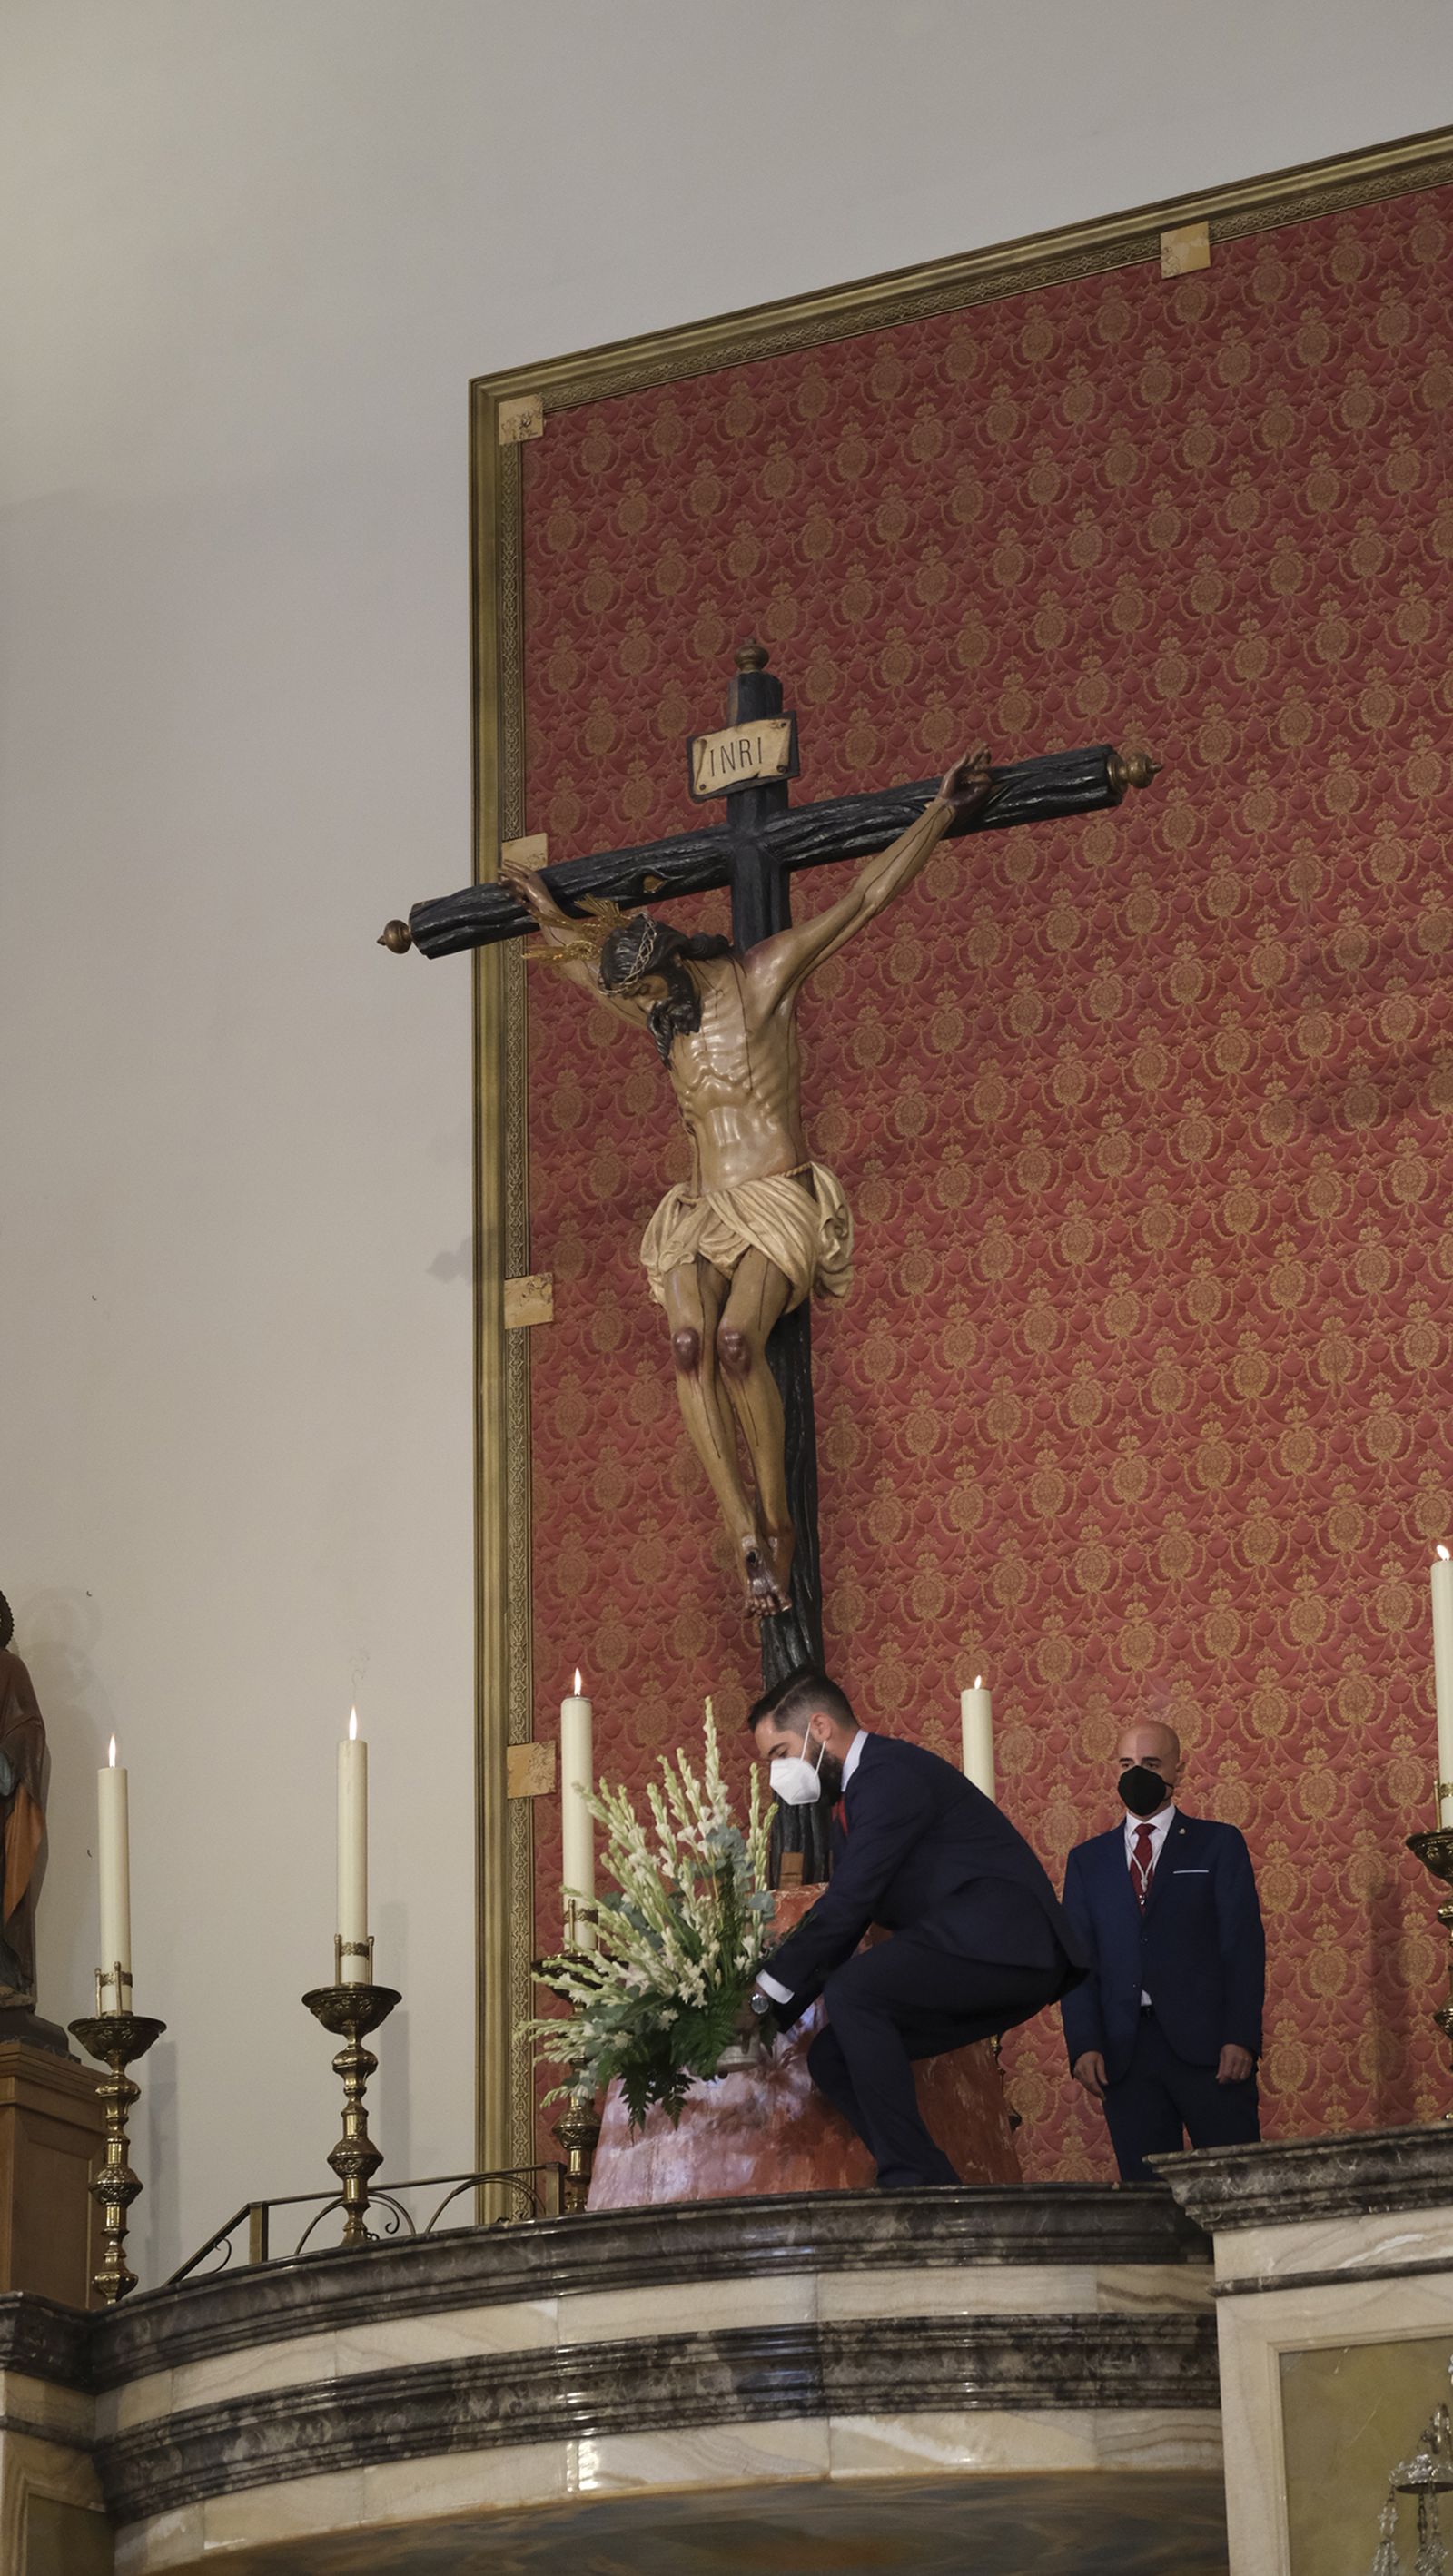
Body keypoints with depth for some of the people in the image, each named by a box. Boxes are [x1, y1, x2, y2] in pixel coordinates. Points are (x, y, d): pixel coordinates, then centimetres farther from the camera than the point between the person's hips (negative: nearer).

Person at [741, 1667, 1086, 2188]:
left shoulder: (892, 1773, -12)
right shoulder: (852, 1801, 20)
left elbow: (846, 1906, -18)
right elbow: (837, 1922, 19)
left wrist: (766, 1995, -13)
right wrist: (768, 2019, 8)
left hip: (1004, 1943, -10)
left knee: (851, 1993, -26)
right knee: (832, 2057, 3)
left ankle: (911, 2177, -25)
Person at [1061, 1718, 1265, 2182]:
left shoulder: (1217, 1844, 9)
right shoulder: (1088, 1860, 16)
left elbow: (1244, 1946, 3)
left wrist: (1241, 2038, -9)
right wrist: (1083, 2045, -4)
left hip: (1205, 2041, -2)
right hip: (1124, 2051, 2)